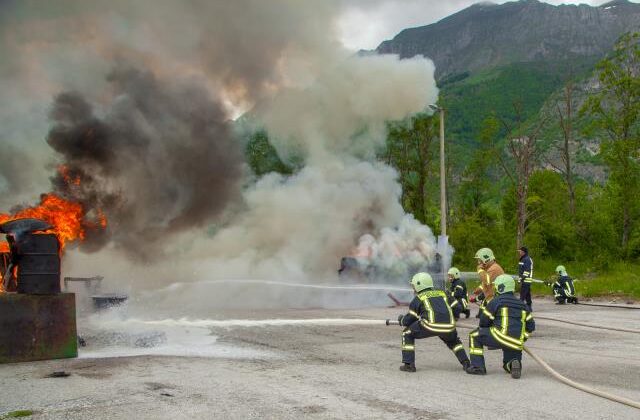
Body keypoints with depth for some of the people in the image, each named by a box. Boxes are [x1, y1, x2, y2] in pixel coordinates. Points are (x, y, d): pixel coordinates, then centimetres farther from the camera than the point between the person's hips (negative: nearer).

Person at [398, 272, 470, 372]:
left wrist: (401, 320, 38)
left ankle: (409, 364, 11)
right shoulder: (442, 294, 25)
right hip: (449, 326, 4)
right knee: (453, 340, 37)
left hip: (431, 326, -4)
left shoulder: (419, 298, 15)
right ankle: (466, 363, 25)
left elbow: (408, 320, 15)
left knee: (407, 333, 18)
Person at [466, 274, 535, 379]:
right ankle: (514, 364, -8)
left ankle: (478, 366, 9)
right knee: (508, 365, 29)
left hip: (501, 337, -5)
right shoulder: (522, 304, 17)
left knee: (475, 335, 16)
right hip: (516, 344, 5)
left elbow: (483, 322, 4)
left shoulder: (496, 301, 1)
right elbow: (531, 326, 16)